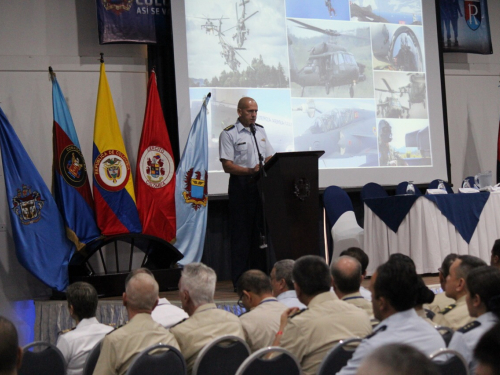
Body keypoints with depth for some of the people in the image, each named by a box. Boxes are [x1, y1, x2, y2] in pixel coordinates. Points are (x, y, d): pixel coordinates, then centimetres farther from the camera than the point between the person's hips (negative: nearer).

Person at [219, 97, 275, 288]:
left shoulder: (260, 131, 16)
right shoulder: (228, 134, -4)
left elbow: (270, 158, 18)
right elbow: (227, 165, -10)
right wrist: (251, 170, -23)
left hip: (261, 185, 6)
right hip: (241, 186, -6)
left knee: (260, 230, 7)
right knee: (241, 233, -4)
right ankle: (240, 281, 0)